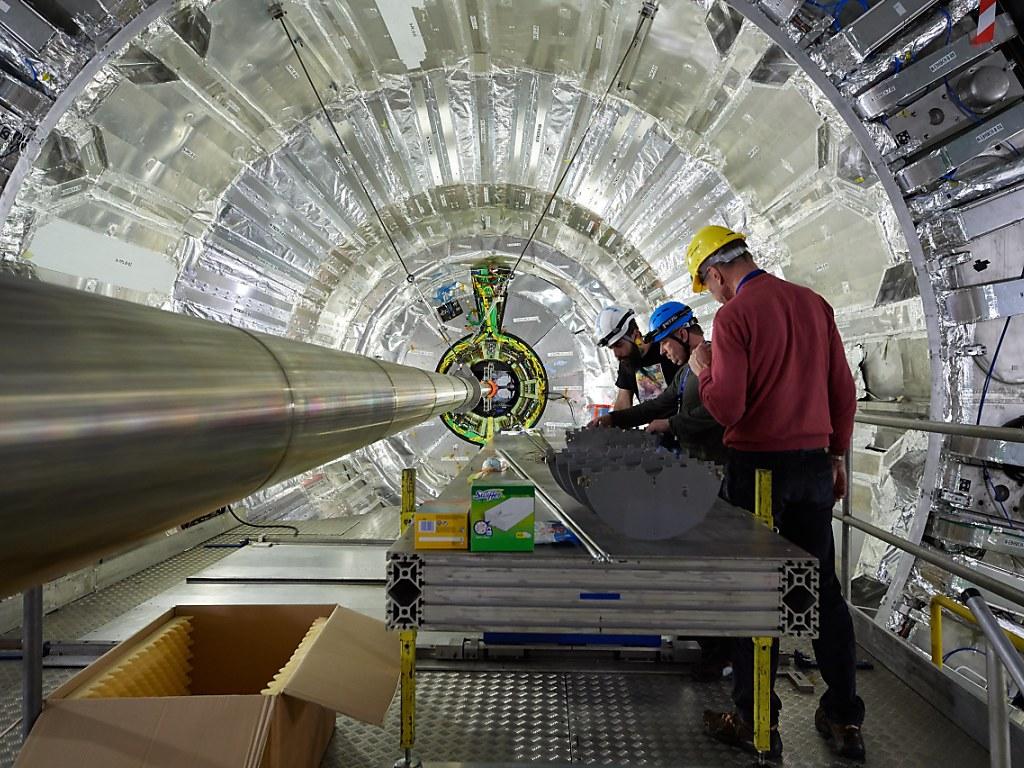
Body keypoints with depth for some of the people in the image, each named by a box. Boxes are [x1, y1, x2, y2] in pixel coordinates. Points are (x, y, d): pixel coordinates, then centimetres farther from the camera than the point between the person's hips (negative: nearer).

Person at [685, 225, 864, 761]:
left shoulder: (733, 316, -12)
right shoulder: (814, 303, 6)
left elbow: (727, 409, -17)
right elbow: (844, 390, 9)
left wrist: (703, 370, 1)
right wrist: (836, 455, 17)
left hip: (758, 466, -6)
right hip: (815, 462, 6)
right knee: (824, 589, 15)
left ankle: (757, 722, 17)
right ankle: (845, 720, 26)